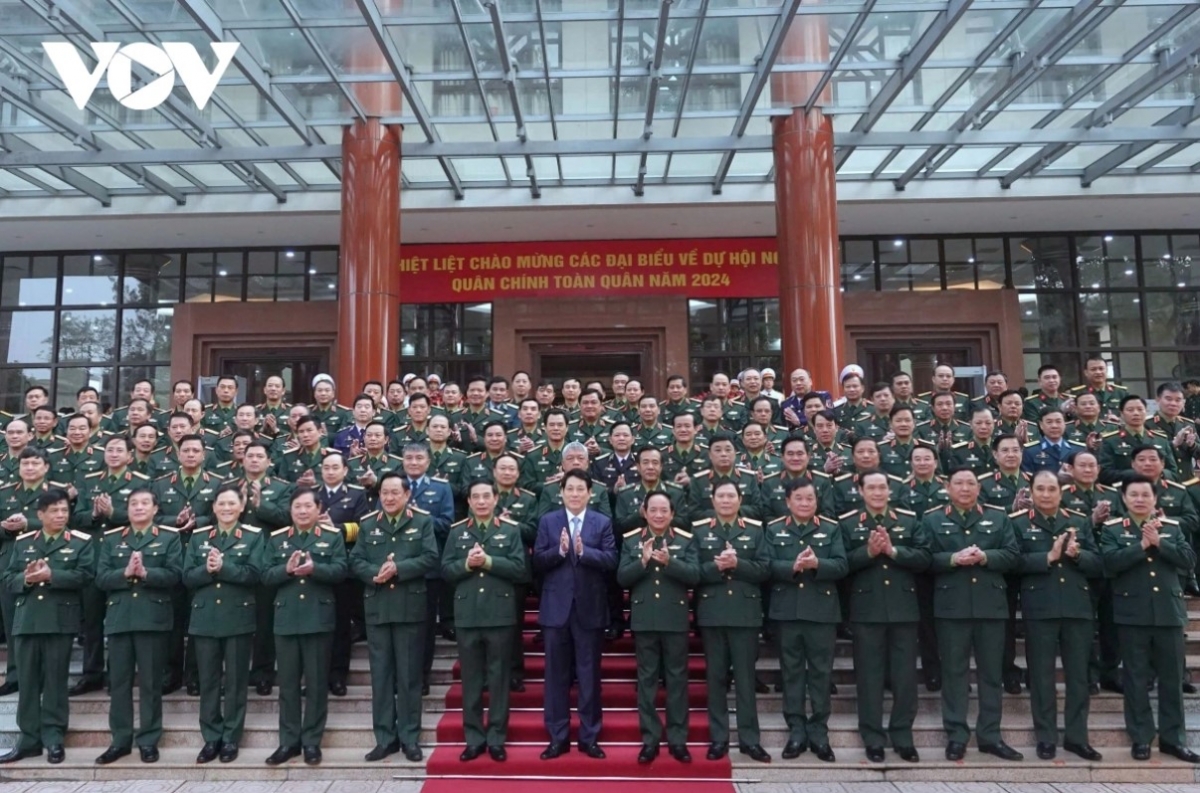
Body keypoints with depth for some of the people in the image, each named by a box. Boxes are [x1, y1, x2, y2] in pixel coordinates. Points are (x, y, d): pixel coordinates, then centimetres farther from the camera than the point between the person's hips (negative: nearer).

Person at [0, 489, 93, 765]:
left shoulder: (81, 542, 2)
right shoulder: (23, 542, 12)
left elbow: (84, 576, -10)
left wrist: (52, 575, -19)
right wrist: (25, 578, -12)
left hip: (60, 620, -3)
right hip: (27, 619, 3)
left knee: (55, 680, 2)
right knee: (28, 681, 8)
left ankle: (54, 739, 9)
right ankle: (29, 739, 17)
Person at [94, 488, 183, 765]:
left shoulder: (169, 537, 5)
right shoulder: (111, 538, 13)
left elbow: (174, 575, -6)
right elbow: (101, 578, 3)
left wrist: (146, 573, -20)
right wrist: (125, 573, -14)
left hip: (153, 616, -3)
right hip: (119, 617, 3)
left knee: (150, 681, 3)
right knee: (119, 680, 7)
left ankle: (149, 740, 11)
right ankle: (120, 740, 17)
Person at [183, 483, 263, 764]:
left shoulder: (254, 536, 1)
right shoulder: (198, 537, 10)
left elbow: (254, 574, -11)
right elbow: (188, 577, 2)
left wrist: (223, 567, -20)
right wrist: (207, 569, -17)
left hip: (238, 617, -3)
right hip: (205, 617, 3)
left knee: (235, 681, 4)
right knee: (207, 681, 8)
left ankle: (231, 739, 14)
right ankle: (211, 738, 18)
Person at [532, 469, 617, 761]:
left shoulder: (602, 522, 2)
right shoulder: (547, 521, 5)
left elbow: (611, 561, -8)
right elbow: (538, 561, -3)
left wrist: (583, 551, -22)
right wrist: (559, 550, -19)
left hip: (590, 608, -1)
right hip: (556, 608, 1)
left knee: (589, 675, 7)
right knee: (556, 675, 7)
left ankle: (589, 737, 18)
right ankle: (558, 738, 18)